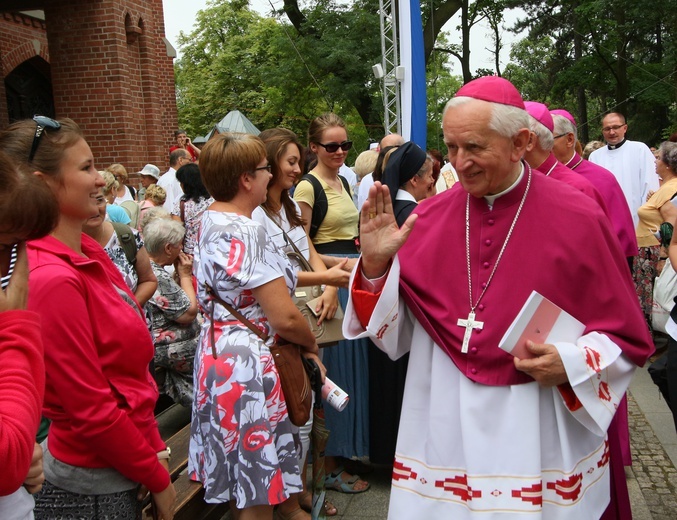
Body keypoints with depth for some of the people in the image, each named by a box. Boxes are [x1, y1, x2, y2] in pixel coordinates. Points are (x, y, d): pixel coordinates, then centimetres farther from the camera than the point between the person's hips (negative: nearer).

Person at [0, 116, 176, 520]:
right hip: (93, 487, -7)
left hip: (124, 463, 8)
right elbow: (91, 411, -21)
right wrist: (159, 479, -10)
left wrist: (155, 447, 9)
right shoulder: (52, 279, -24)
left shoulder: (89, 251, 1)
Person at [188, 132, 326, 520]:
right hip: (249, 363, -10)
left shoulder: (211, 221, 8)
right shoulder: (244, 232, -22)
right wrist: (312, 345, -4)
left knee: (242, 478, 23)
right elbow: (285, 317, -24)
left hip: (220, 351, 10)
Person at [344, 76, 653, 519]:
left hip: (542, 436, -2)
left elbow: (628, 338, -1)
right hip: (444, 429, 2)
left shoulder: (576, 218, -9)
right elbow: (393, 333, -1)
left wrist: (571, 365, -19)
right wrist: (375, 265, -16)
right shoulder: (429, 217, -2)